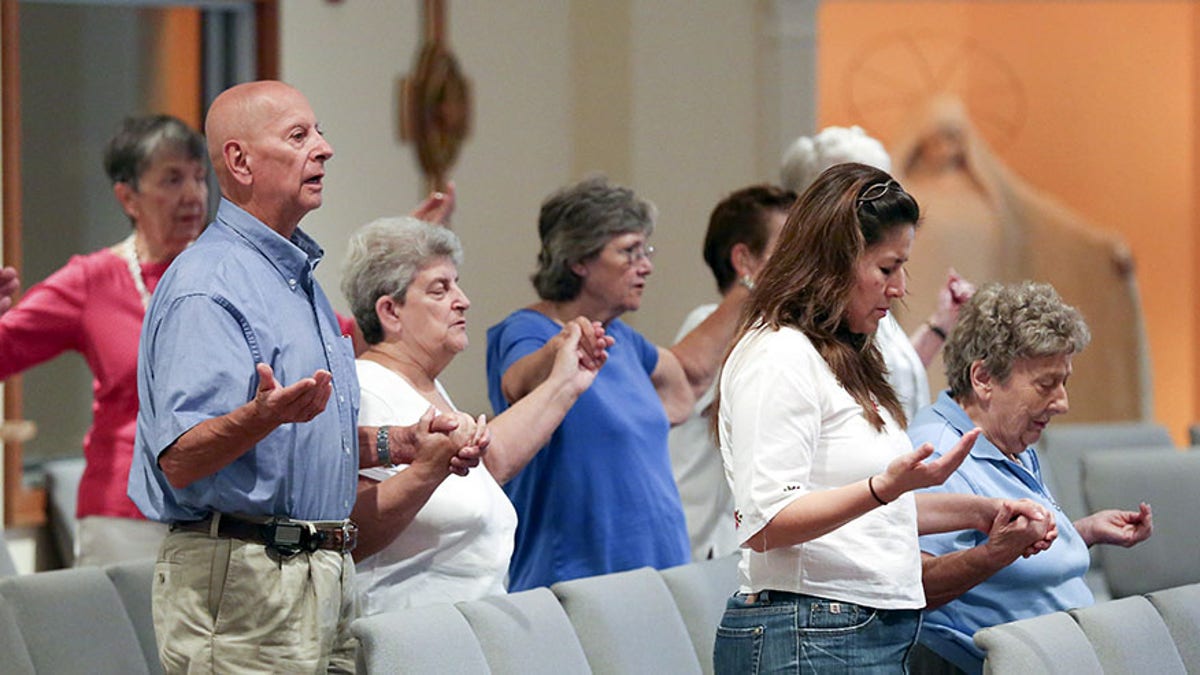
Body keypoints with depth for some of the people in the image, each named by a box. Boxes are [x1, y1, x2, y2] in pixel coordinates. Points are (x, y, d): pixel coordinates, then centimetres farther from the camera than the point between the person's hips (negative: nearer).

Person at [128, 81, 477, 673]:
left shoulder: (299, 275, 19)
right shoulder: (205, 286, -14)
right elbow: (180, 461, -22)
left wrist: (401, 444, 17)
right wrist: (264, 415, -38)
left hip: (328, 576, 9)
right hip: (239, 578, -9)